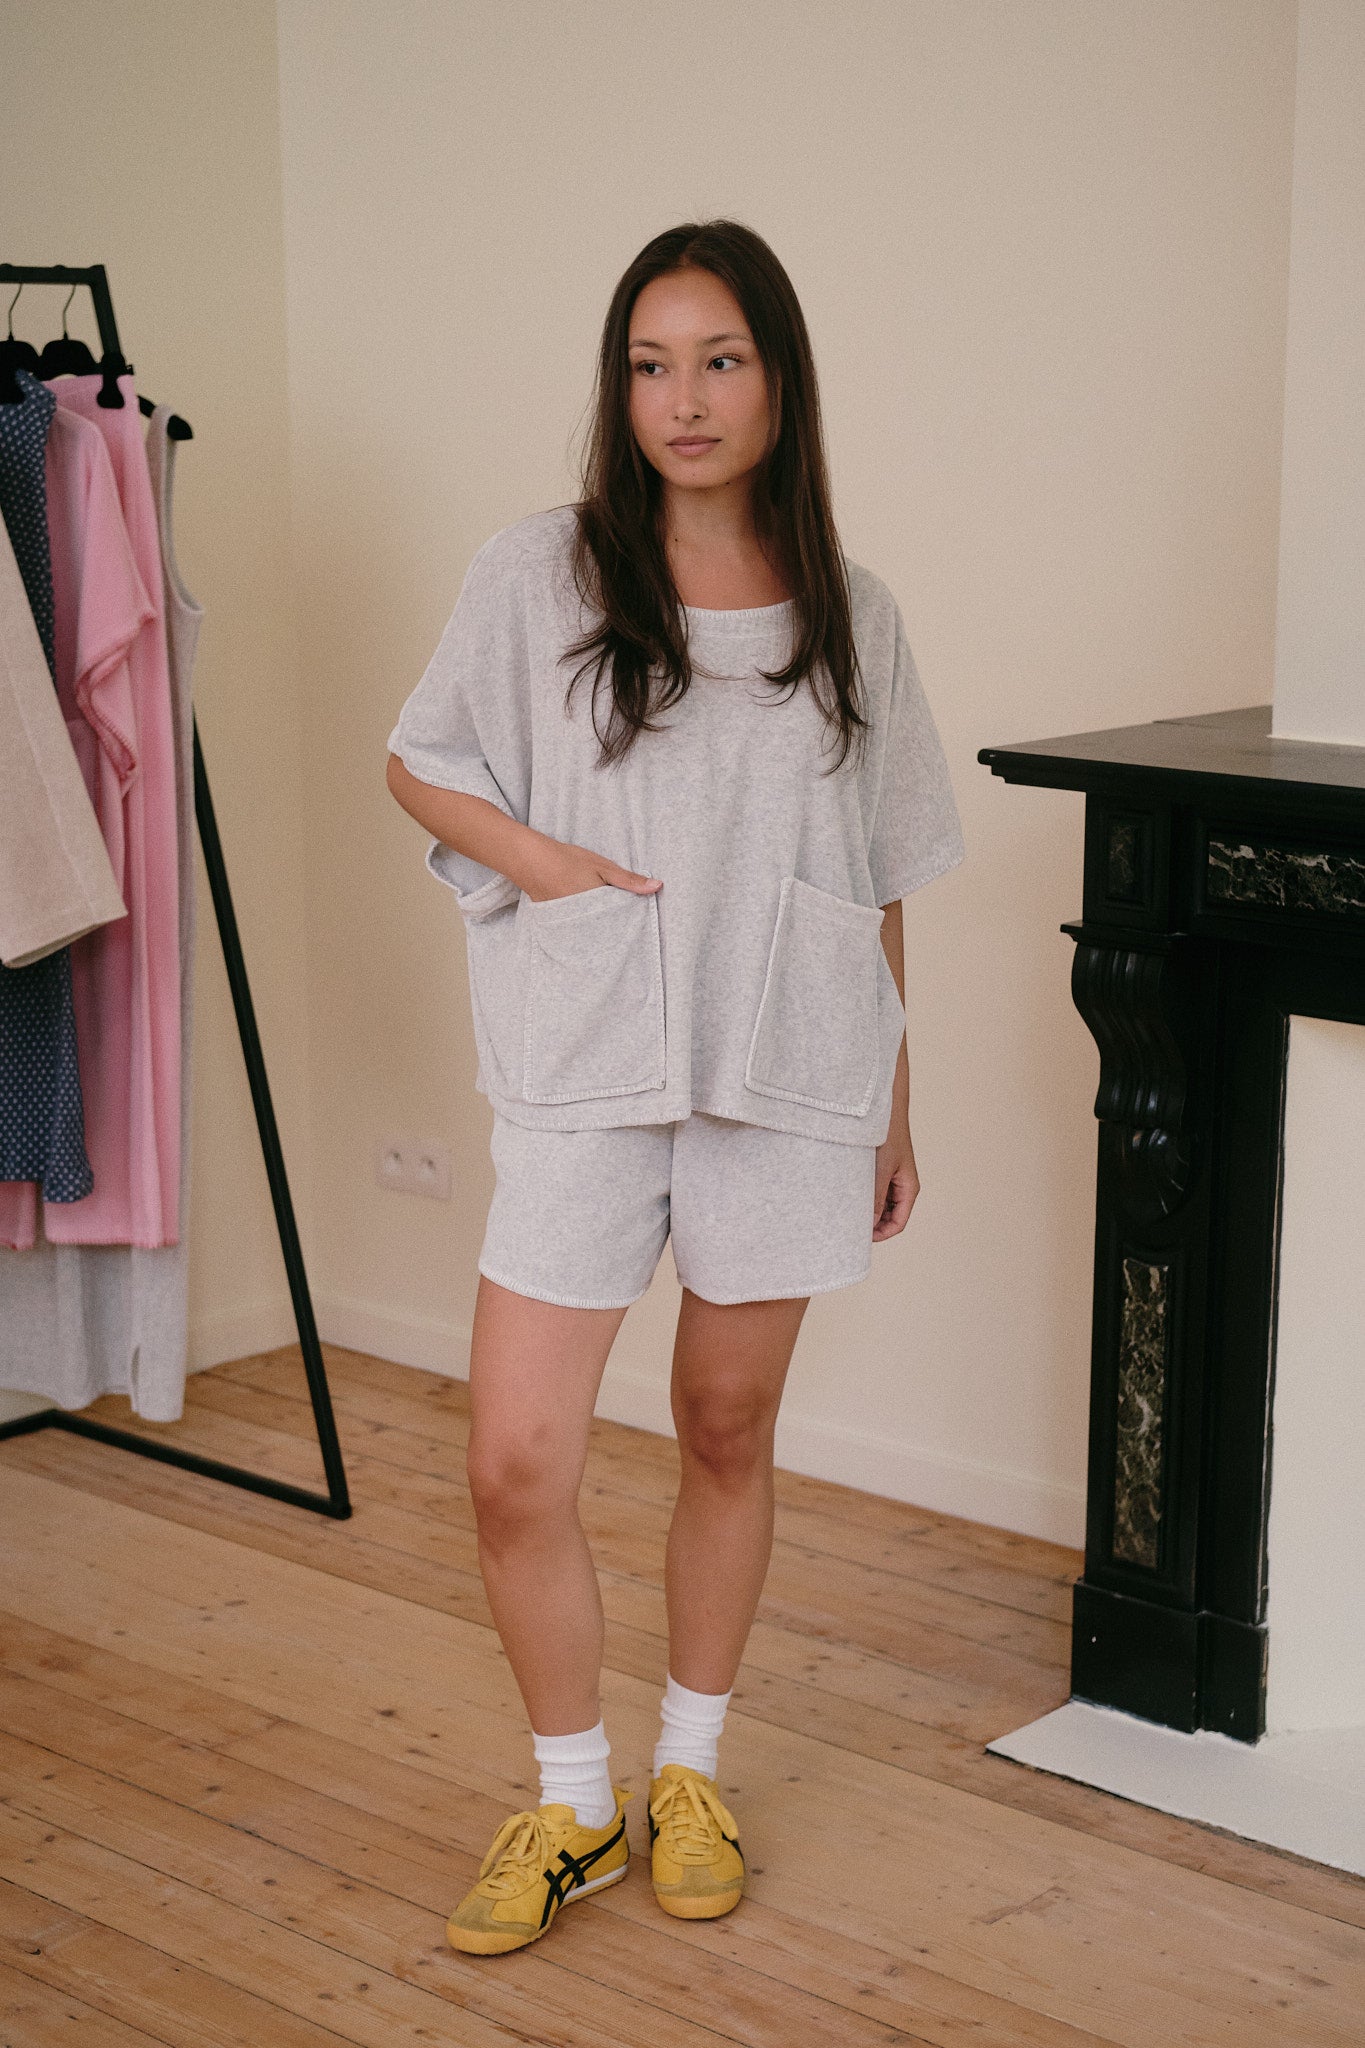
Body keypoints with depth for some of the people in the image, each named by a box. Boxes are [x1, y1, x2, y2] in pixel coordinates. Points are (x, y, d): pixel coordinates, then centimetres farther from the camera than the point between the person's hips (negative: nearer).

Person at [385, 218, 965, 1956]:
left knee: (729, 1434, 12)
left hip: (787, 1077, 2)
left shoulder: (850, 617, 5)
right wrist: (536, 857, -8)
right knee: (516, 1466, -5)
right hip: (584, 1072, -1)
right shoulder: (536, 579, -1)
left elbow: (879, 886, 11)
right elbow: (417, 763, 11)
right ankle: (570, 1808, 18)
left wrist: (895, 1101, 12)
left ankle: (688, 1777, 33)